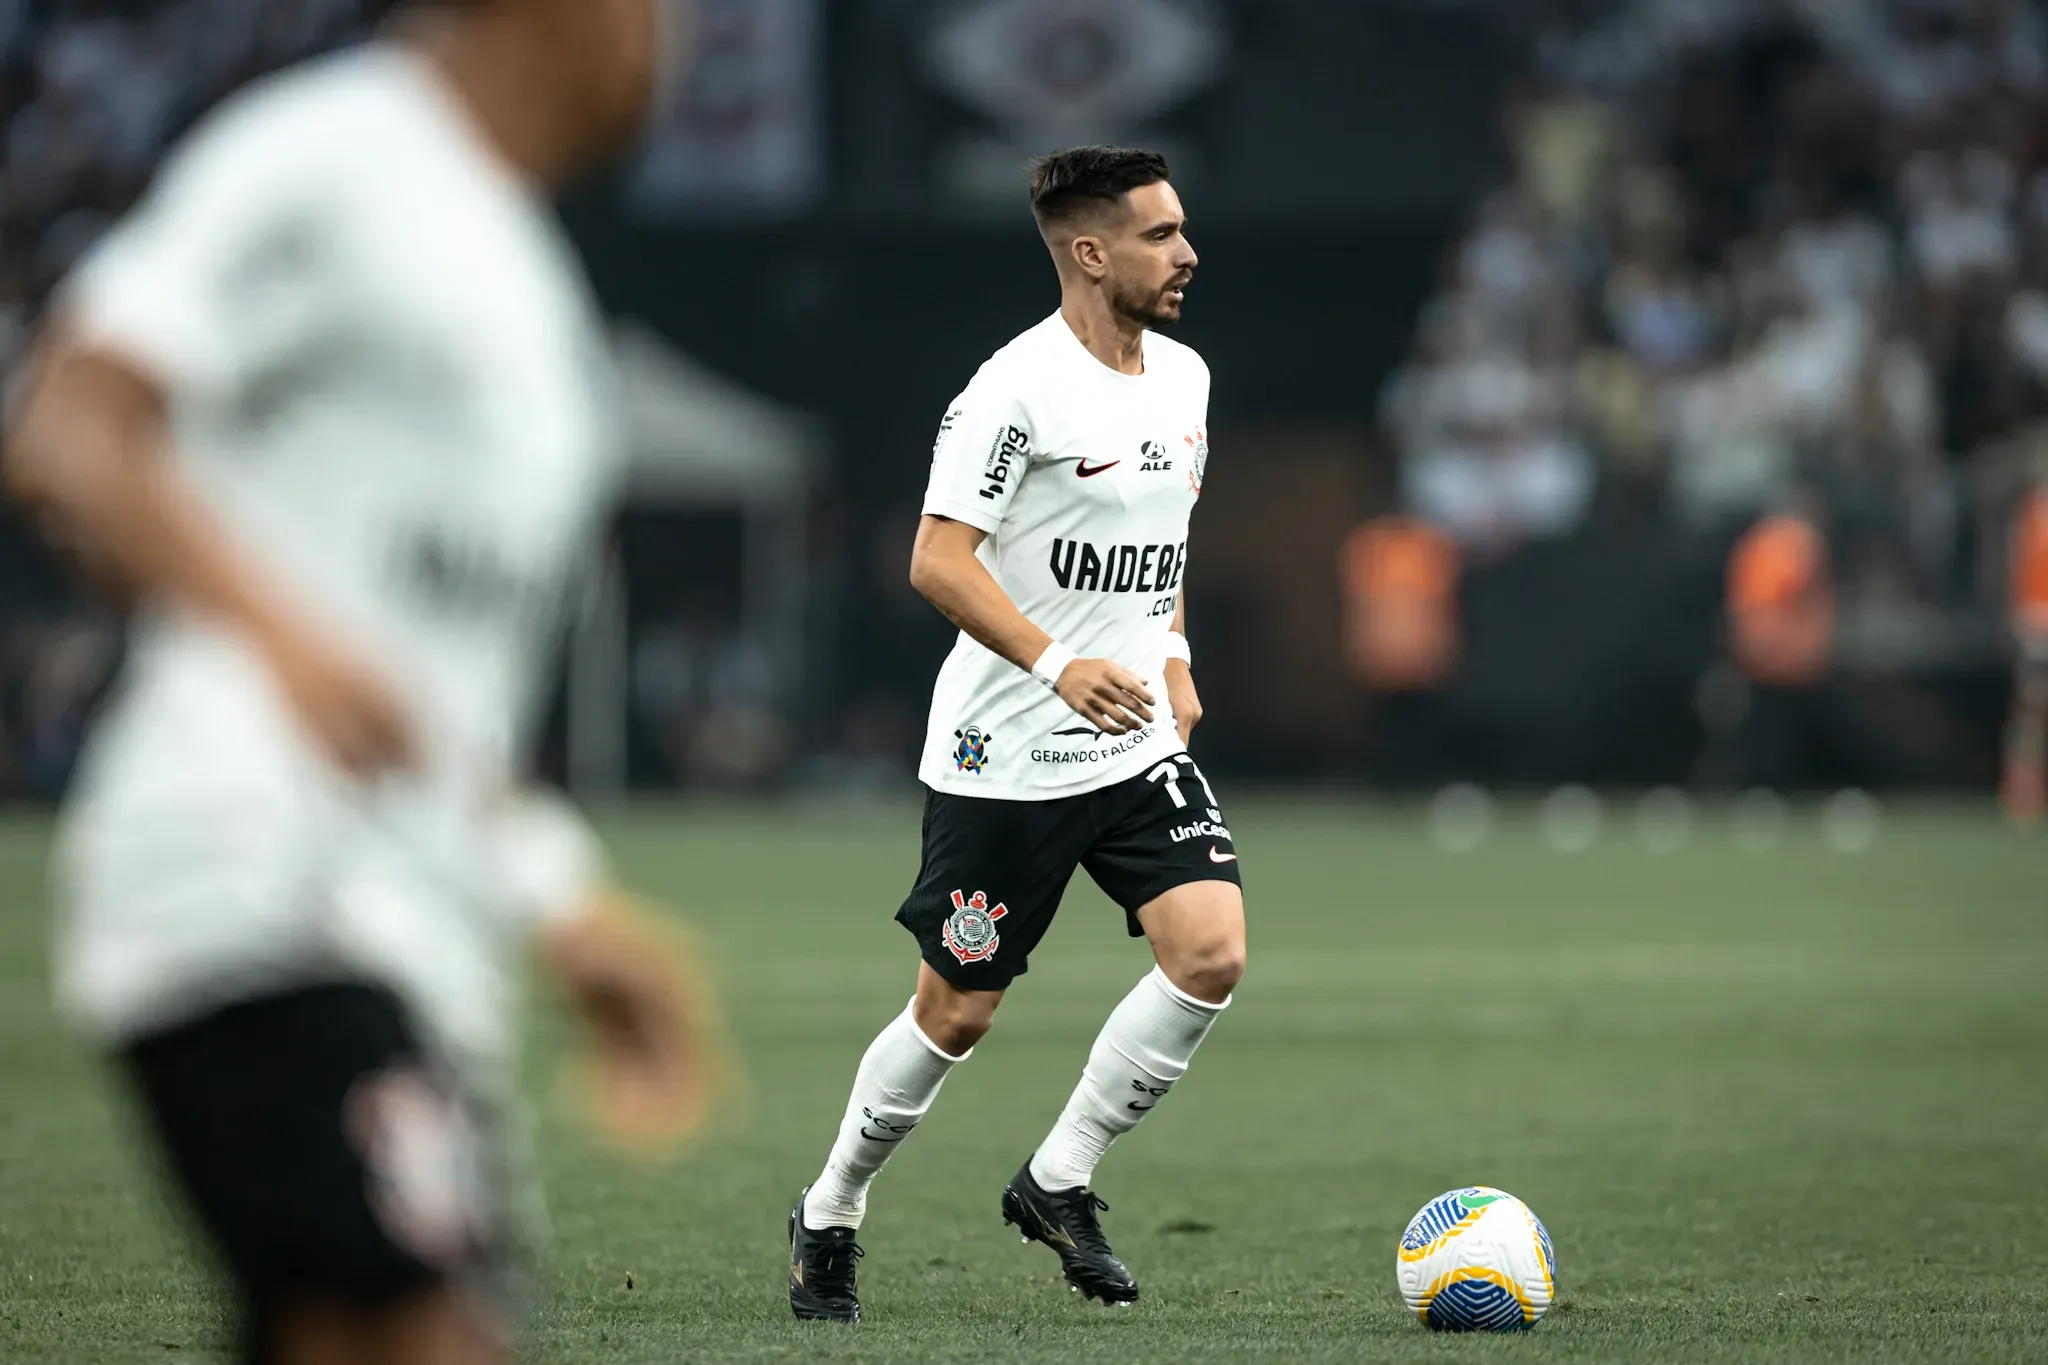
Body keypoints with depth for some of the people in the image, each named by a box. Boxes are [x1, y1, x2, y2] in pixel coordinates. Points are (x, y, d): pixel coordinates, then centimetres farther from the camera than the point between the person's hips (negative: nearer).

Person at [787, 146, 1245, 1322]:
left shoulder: (1184, 376, 9)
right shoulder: (1018, 387, -15)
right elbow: (939, 561, -20)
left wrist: (1173, 654, 14)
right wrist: (1058, 666, -30)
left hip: (1140, 743, 6)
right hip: (1006, 754, -6)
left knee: (1212, 952, -14)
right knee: (958, 1014, 3)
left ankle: (1059, 1181, 3)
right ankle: (831, 1216, 26)